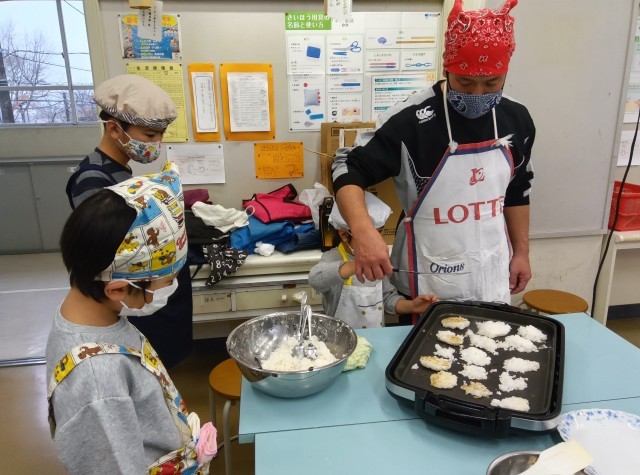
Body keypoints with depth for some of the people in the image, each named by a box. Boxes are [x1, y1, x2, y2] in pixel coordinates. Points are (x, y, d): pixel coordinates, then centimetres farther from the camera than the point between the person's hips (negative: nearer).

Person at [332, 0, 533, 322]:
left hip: (492, 277, 6)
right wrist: (364, 232, -37)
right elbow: (349, 169, -20)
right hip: (427, 283, -5)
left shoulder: (516, 120, -2)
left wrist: (521, 251, 12)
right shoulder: (410, 120, -21)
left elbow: (516, 191, 11)